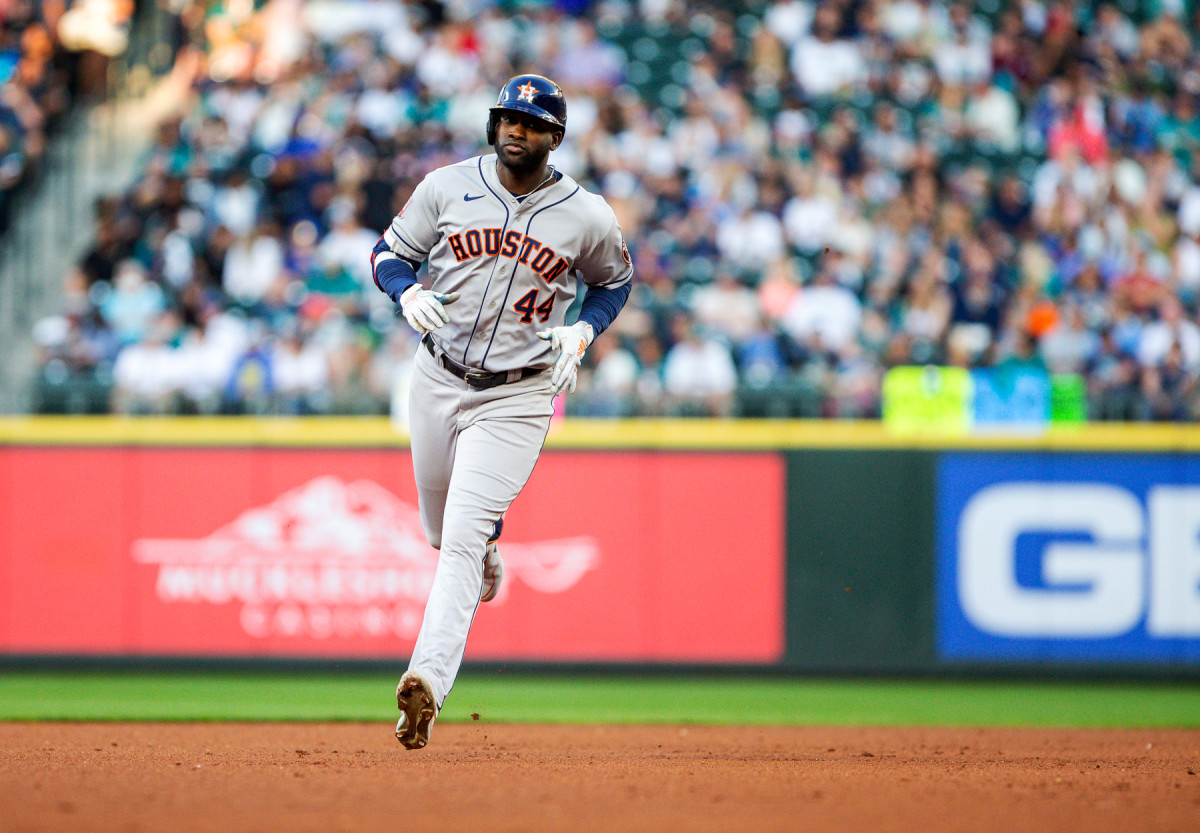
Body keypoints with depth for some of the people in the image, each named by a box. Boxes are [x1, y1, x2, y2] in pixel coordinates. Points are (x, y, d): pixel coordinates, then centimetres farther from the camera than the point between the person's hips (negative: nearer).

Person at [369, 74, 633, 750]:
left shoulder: (589, 218, -5)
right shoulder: (447, 187, -3)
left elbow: (615, 280, 13)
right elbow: (390, 254, 7)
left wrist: (583, 332, -5)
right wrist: (408, 292, -15)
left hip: (518, 396, -3)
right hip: (439, 381, 4)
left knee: (464, 536, -18)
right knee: (441, 530, 17)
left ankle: (428, 681, -28)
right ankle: (488, 556, 55)